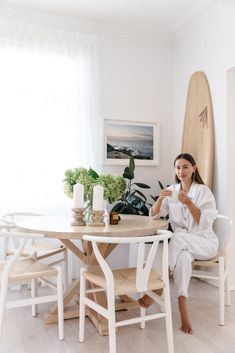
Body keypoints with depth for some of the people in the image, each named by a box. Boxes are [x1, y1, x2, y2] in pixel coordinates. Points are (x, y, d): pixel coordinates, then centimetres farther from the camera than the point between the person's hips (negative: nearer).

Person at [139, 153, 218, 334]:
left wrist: (189, 203, -29)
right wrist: (160, 199, -20)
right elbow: (153, 215, -1)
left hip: (204, 242, -3)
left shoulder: (203, 191, -7)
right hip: (182, 244, 3)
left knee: (178, 237, -34)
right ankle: (183, 311, -28)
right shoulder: (171, 190, 5)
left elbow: (205, 223, -16)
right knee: (183, 256, -33)